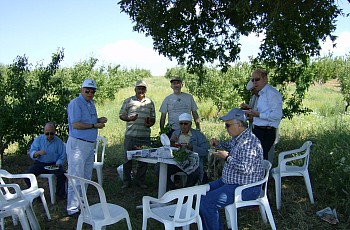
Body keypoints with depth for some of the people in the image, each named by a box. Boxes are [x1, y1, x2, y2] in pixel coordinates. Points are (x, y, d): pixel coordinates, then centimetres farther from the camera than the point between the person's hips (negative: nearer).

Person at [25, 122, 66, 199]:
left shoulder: (59, 142, 1)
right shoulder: (38, 139, 4)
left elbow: (62, 156, 0)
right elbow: (31, 153, -2)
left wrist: (57, 164, -19)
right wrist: (38, 152, -25)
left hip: (53, 164, -2)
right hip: (40, 164, 2)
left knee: (62, 173, -29)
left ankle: (60, 193, -4)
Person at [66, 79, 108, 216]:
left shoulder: (91, 103, 14)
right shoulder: (75, 103, -12)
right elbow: (75, 124, -21)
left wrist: (99, 120, 2)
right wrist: (95, 125, -17)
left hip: (90, 144, 9)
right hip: (78, 144, -9)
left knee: (86, 177, 17)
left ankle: (81, 203, 30)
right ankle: (73, 209, 7)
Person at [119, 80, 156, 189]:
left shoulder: (150, 102, 12)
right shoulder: (128, 101, 6)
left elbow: (153, 118, 16)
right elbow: (121, 115, 5)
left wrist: (150, 123, -6)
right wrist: (129, 118, -14)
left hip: (145, 136, 2)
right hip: (130, 135, -2)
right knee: (127, 159, 4)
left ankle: (140, 181, 22)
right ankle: (126, 181, 19)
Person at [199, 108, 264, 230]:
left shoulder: (249, 142, -24)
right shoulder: (238, 137, 8)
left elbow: (245, 169, -31)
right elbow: (230, 145, 32)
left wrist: (227, 157, -20)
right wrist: (218, 143, 12)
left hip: (245, 188, -11)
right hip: (230, 181, 11)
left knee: (206, 203, -23)